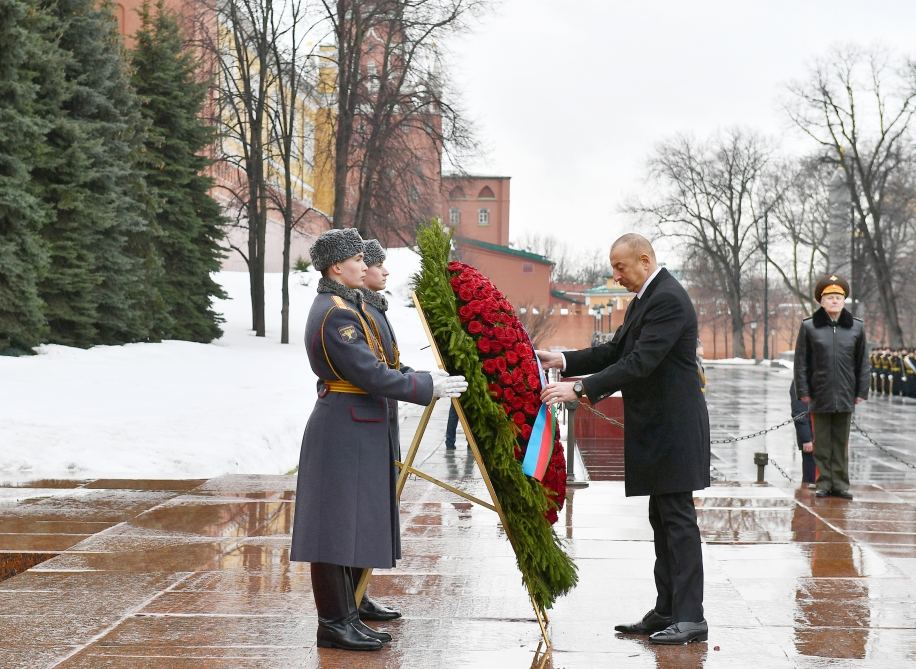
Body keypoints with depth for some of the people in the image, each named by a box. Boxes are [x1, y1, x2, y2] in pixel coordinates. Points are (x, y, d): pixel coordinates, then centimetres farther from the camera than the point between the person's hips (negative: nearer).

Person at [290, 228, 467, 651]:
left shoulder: (340, 305, 15)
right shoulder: (337, 315, -18)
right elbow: (373, 376, -21)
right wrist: (430, 387, -14)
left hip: (353, 430, 11)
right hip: (344, 432, -11)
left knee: (349, 528, 14)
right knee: (337, 527, -4)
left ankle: (344, 617, 21)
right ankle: (333, 625, 3)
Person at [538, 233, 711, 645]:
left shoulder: (668, 300, -17)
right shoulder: (645, 299, 16)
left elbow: (639, 363, -25)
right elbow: (615, 351, 18)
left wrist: (580, 389, -27)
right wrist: (564, 361, 6)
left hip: (673, 429, -11)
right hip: (657, 430, 11)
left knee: (678, 521, -7)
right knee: (663, 522, 12)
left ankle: (690, 618, -3)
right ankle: (666, 613, 19)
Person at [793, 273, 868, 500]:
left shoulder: (856, 327, 5)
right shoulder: (809, 326, 0)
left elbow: (862, 362, 8)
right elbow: (801, 362, 0)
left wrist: (862, 391, 4)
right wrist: (803, 391, -4)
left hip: (845, 396, 2)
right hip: (820, 396, -1)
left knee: (841, 443, 7)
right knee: (822, 442, 4)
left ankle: (840, 483, 13)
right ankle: (824, 482, 11)